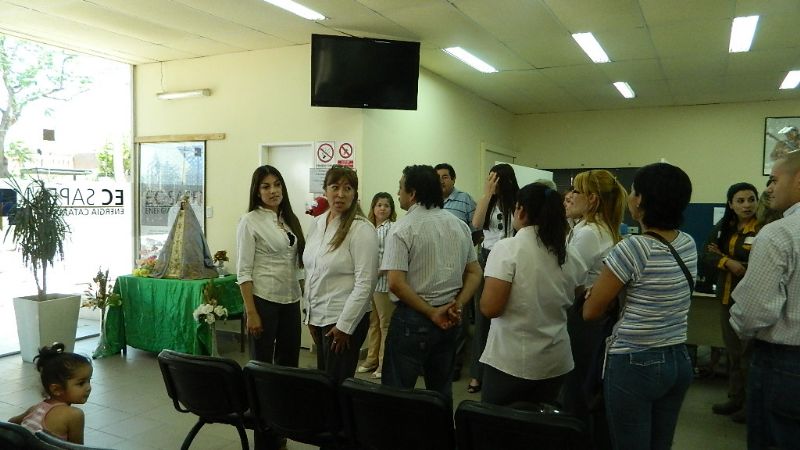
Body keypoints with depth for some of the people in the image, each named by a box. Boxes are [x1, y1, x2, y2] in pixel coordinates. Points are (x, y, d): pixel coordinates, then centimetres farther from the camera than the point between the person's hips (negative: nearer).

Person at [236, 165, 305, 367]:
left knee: (290, 363, 14)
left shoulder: (290, 219, 9)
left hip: (291, 300, 6)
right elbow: (243, 271, -10)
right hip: (263, 300, -6)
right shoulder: (250, 221, -8)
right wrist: (251, 312, -14)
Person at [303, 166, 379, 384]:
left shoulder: (361, 229, -14)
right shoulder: (316, 223, 7)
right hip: (318, 316, 7)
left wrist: (344, 326, -15)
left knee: (337, 383, 1)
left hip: (346, 320, -6)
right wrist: (311, 314, 13)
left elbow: (365, 283, -16)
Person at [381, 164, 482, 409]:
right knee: (442, 390, 18)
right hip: (449, 321, 6)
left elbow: (396, 283, -19)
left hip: (413, 318, -6)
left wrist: (432, 313, -12)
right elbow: (475, 273, 8)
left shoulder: (403, 228, -12)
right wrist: (457, 305, -2)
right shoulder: (460, 226, 7)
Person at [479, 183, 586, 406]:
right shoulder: (570, 256, -1)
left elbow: (489, 308, -19)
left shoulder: (507, 248, -15)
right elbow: (576, 302, 13)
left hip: (510, 362, -5)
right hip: (555, 362, 5)